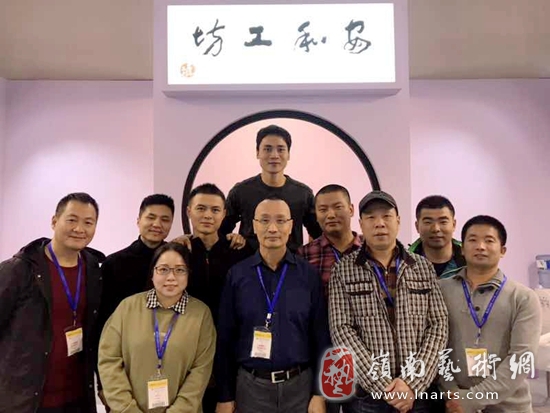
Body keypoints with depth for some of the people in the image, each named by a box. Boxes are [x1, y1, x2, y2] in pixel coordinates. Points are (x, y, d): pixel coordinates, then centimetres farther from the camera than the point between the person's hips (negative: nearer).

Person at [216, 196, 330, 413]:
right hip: (250, 385, 0)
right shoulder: (236, 275, -4)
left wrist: (319, 393, -3)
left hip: (300, 384, 0)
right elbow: (225, 339, -1)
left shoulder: (309, 274, -4)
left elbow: (321, 338, -2)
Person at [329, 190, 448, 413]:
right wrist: (383, 386, -14)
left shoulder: (423, 267, 4)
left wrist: (413, 383, -10)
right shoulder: (343, 270, -4)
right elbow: (342, 330, -10)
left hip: (417, 392, 2)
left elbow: (438, 326, -1)